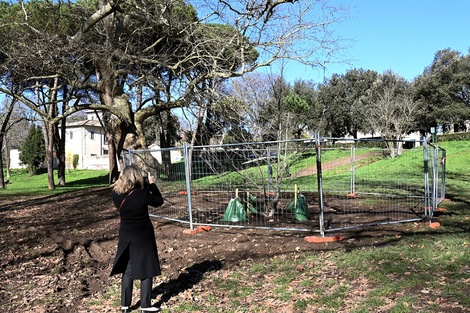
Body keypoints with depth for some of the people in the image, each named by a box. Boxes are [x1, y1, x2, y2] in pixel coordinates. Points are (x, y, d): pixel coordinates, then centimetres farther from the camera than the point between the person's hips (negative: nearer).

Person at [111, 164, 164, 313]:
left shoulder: (116, 194, -10)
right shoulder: (143, 193, -22)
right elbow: (159, 201, -5)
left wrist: (147, 185, 5)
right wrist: (152, 184, 5)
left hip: (126, 237, 4)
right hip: (143, 236, -4)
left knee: (127, 270, 16)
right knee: (146, 270, 9)